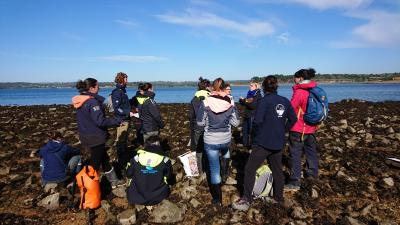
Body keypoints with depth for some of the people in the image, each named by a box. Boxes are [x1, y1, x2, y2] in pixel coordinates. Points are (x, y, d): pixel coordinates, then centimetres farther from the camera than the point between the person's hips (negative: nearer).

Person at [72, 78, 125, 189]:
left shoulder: (80, 101, 6)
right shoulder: (93, 102, -23)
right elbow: (100, 121, -25)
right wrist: (117, 121, -15)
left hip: (86, 136, 10)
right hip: (96, 137, -9)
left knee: (104, 158, 21)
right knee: (95, 163, 5)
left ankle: (113, 181, 34)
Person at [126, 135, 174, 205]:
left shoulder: (136, 159, -11)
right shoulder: (165, 160, -13)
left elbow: (129, 174, 6)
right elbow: (170, 179, 2)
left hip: (136, 198, 2)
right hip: (157, 198, -1)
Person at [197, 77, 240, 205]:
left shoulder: (206, 103, -13)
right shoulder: (231, 103, -8)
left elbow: (200, 122, -8)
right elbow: (235, 123, -3)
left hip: (210, 141, -2)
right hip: (226, 139, 2)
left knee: (214, 168, 9)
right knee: (225, 150, 40)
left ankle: (218, 199, 20)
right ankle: (225, 171, 45)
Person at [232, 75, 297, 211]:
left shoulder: (264, 101, -14)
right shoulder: (285, 101, 4)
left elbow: (257, 121, -20)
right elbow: (293, 119, 10)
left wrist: (258, 134, -2)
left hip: (264, 142, -7)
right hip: (278, 142, 7)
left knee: (250, 169, 1)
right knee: (277, 170, 19)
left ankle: (246, 200, 2)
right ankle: (278, 198, 32)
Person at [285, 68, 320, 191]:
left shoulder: (300, 92, -17)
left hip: (298, 129, -8)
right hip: (311, 127, 8)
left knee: (295, 155, -3)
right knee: (311, 151, 21)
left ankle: (294, 183, 0)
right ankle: (312, 174, 39)